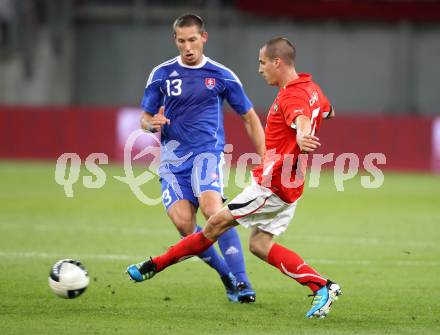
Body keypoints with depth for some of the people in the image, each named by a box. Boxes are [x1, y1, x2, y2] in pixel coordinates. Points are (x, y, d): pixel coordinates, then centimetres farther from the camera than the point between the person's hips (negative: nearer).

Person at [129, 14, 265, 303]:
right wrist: (152, 124, -12)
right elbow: (145, 119, 14)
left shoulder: (222, 76, 4)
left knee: (213, 210, -28)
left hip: (208, 151, -2)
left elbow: (250, 118, 12)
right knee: (183, 222, -16)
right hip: (173, 157, 2)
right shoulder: (162, 74, 7)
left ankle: (242, 282, -25)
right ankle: (226, 275, 6)